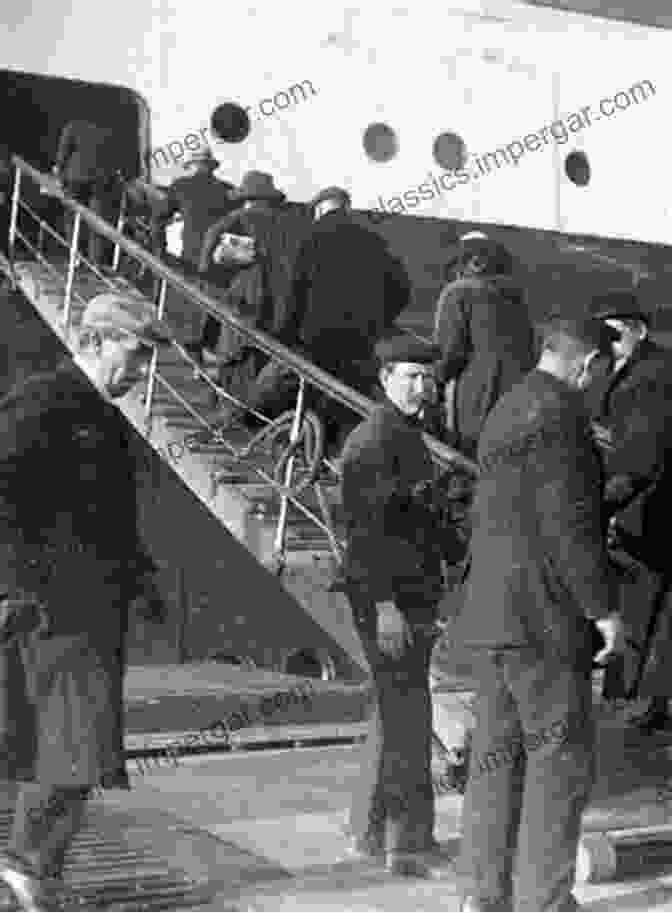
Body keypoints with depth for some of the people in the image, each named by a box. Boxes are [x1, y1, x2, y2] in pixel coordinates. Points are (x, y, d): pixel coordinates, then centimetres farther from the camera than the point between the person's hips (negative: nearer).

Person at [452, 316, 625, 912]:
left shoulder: (506, 411, 18)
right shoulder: (558, 413, -13)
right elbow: (569, 522, -19)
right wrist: (604, 608, -15)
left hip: (489, 612, 10)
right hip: (542, 614, -9)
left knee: (499, 752, 12)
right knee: (561, 755, -3)